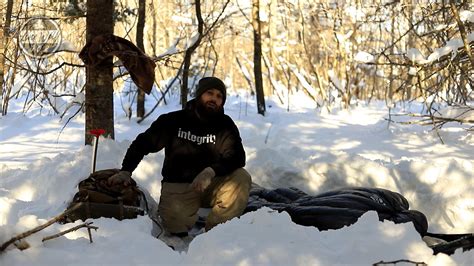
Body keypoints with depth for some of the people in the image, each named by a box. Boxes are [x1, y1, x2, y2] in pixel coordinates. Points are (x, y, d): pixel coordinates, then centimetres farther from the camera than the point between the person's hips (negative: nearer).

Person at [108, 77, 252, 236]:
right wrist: (125, 171, -12)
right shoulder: (174, 120, -1)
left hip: (211, 186, 3)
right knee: (175, 220, -33)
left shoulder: (225, 125, 0)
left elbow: (237, 157, -12)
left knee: (242, 178, -25)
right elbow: (142, 144, 3)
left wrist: (212, 171, -30)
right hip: (178, 186, -2)